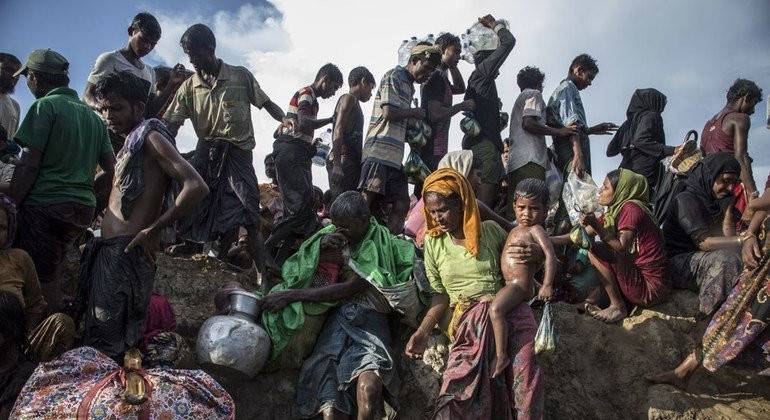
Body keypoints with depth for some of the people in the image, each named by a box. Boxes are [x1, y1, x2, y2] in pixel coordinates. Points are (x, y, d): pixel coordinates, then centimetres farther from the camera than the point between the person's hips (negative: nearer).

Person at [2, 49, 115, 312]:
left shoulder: (45, 106, -4)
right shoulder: (92, 115, 16)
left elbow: (29, 164, -11)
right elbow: (112, 168, 13)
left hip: (46, 205, -7)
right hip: (84, 208, 7)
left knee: (43, 283, -3)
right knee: (51, 273, 17)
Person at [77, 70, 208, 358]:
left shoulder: (150, 137, -9)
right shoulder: (130, 143, 21)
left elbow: (197, 187, -21)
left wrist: (153, 230, -17)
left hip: (126, 251, -10)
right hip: (108, 249, 10)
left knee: (104, 347, -7)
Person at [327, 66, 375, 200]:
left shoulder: (354, 103, 28)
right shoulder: (349, 99, 0)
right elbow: (338, 131, -13)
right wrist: (337, 162, -22)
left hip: (352, 163, 9)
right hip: (345, 162, -9)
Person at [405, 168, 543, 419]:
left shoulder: (491, 231, 9)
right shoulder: (433, 243, 10)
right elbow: (440, 294, 12)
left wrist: (531, 255, 2)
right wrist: (423, 331, -1)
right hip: (466, 315, 0)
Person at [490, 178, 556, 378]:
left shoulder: (535, 230, -9)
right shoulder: (516, 229, 18)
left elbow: (550, 254, -21)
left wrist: (547, 285, -28)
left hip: (520, 284, -11)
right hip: (509, 284, 11)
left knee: (495, 309, -31)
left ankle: (501, 356, -27)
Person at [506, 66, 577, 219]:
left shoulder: (519, 98, 33)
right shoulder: (534, 94, 7)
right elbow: (528, 123, -11)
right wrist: (559, 131, -6)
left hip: (514, 160, 9)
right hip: (530, 160, -9)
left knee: (513, 209, 0)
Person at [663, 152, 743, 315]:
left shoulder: (715, 202, 14)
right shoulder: (686, 200, -12)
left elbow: (728, 237, 3)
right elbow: (704, 242, -22)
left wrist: (729, 207, -3)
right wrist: (742, 239, -28)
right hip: (677, 263, -8)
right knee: (725, 259, -31)